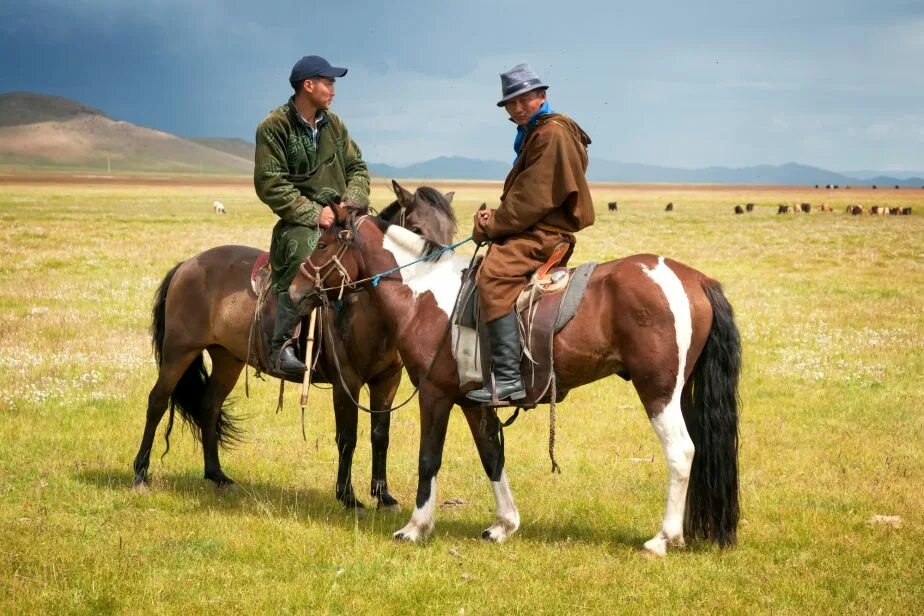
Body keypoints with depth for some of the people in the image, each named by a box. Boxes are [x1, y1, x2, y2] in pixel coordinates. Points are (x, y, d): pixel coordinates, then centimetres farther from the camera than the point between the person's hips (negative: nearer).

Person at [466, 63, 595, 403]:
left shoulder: (552, 133, -12)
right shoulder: (533, 133, 22)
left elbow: (533, 198, -18)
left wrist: (491, 226, -11)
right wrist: (496, 217, 6)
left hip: (546, 234, -12)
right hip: (534, 231, 12)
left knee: (494, 272, -30)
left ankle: (508, 378, -37)